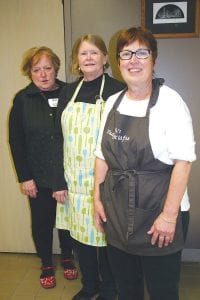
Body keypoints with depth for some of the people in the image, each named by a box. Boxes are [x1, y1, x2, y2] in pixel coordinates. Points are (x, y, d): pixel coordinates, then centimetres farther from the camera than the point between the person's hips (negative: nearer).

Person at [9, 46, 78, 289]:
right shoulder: (23, 99, -3)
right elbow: (16, 141, -3)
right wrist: (24, 177, -7)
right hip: (38, 177, 0)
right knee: (42, 221, 12)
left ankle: (67, 258, 41)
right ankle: (46, 264, 37)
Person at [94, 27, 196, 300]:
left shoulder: (169, 102, -11)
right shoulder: (113, 102, 6)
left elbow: (183, 160, -15)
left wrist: (169, 215, -17)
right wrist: (97, 197, 8)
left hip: (157, 212, -5)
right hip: (117, 211, 5)